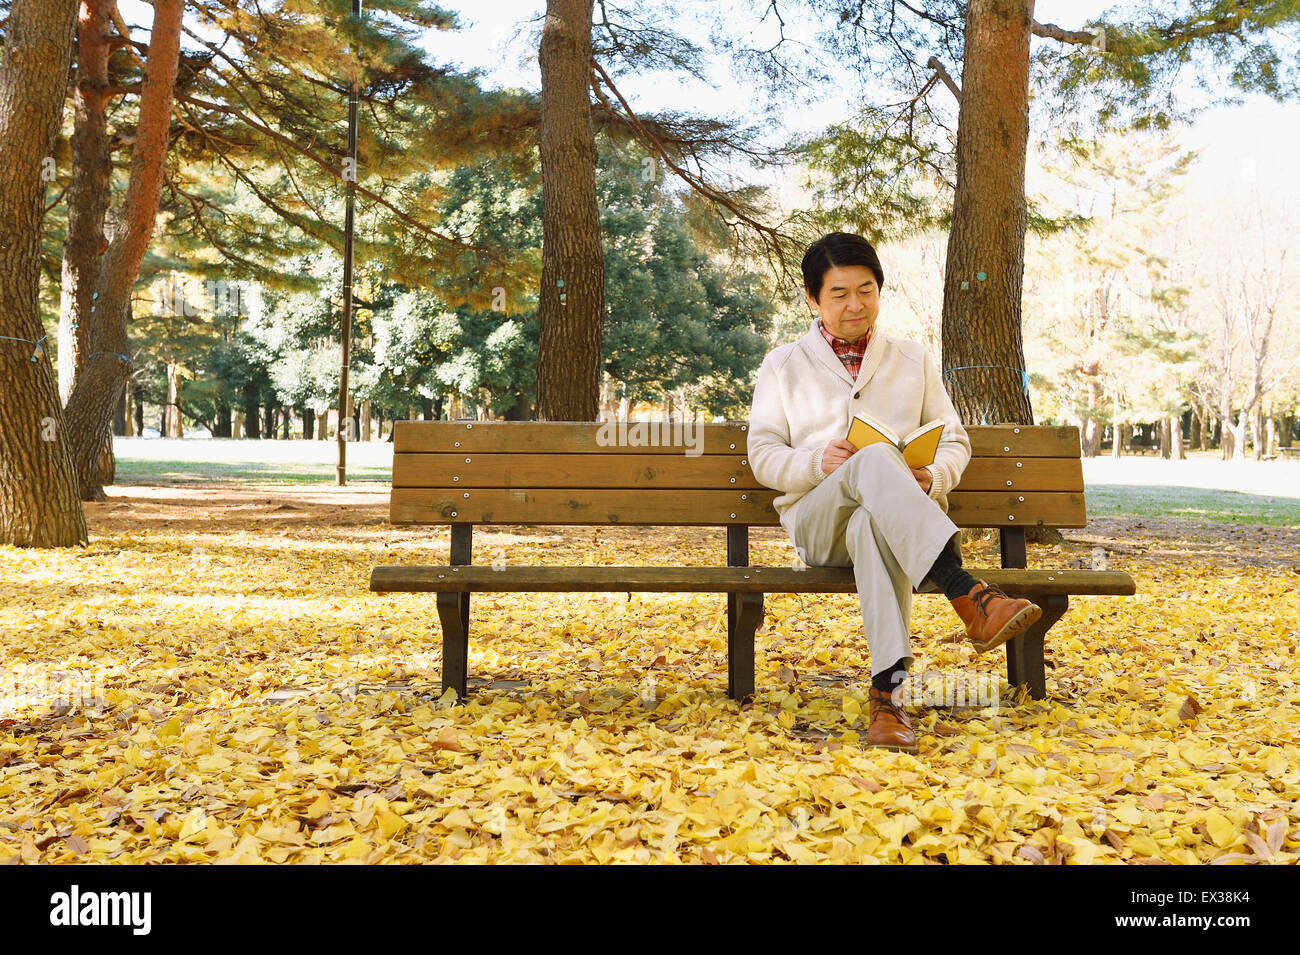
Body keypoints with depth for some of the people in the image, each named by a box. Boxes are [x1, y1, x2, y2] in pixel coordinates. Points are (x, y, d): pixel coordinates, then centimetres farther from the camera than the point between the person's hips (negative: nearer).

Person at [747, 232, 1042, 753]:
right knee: (874, 460, -38)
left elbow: (954, 440, 19)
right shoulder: (783, 365, 19)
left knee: (873, 524, -41)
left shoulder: (913, 358, 24)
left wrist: (933, 478, -5)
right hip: (816, 521, -1)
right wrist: (817, 464, -11)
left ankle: (888, 692, -51)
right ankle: (968, 595, -51)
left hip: (896, 515, 1)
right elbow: (763, 454, 11)